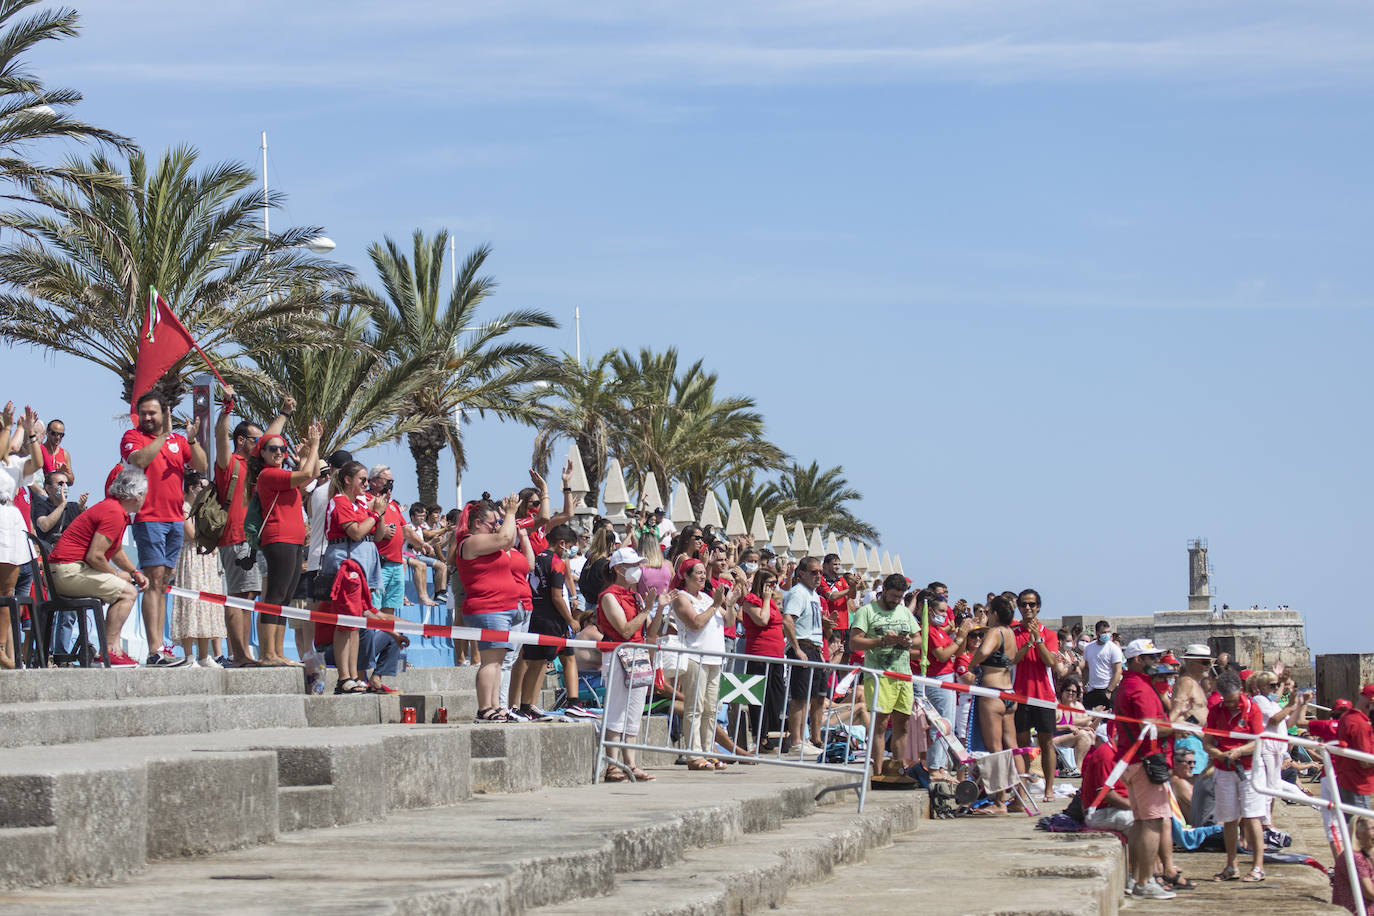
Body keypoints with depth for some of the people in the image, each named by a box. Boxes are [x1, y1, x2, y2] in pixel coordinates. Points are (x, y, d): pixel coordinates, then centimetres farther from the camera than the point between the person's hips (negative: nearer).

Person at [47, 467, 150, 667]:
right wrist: (117, 574, -7)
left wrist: (135, 573, 15)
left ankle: (114, 648, 9)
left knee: (127, 589, 17)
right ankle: (109, 651, -16)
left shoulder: (118, 510, 17)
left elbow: (117, 550, 30)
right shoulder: (114, 513, -18)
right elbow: (94, 556, -23)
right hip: (69, 570, -11)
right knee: (128, 591, -14)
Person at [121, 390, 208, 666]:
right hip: (148, 518, -6)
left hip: (175, 519, 6)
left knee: (163, 583, 8)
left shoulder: (177, 441, 16)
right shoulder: (133, 437, 2)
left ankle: (159, 646, 9)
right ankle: (155, 651, -18)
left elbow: (202, 466, 6)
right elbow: (139, 460, -19)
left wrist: (192, 440, -8)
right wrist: (164, 435, -17)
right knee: (154, 580, -13)